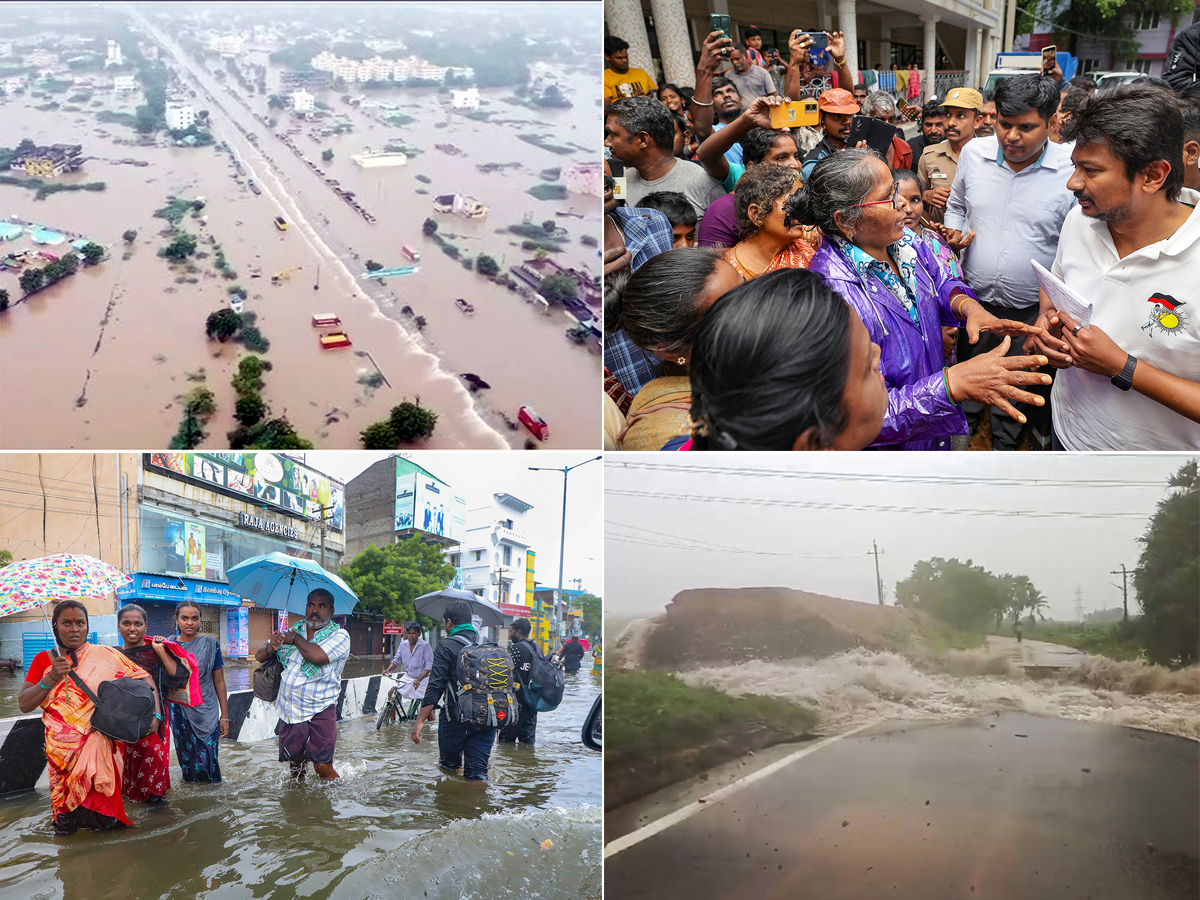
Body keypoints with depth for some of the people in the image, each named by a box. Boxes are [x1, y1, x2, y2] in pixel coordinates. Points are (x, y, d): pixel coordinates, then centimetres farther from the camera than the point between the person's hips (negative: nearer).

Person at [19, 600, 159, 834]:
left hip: (99, 746, -2)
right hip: (62, 751, 2)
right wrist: (52, 678, -11)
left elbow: (145, 679, 0)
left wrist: (155, 714, -14)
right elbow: (23, 705, 2)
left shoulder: (106, 655, 1)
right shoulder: (44, 660, 8)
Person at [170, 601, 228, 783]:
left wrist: (224, 716, 0)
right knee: (186, 757, 6)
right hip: (179, 712, 2)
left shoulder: (210, 644, -1)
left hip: (206, 713, -2)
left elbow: (219, 682, 1)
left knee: (207, 759, -4)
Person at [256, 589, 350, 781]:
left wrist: (296, 639, -7)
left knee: (322, 767, -9)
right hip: (290, 710, 5)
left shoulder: (339, 635, -4)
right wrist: (270, 646, -10)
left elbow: (317, 656, -24)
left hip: (320, 712, -4)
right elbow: (259, 655, 13)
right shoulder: (293, 631, 12)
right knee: (296, 765, 11)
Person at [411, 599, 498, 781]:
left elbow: (435, 687, -13)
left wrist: (420, 721, -12)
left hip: (455, 719, -4)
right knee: (477, 772, 5)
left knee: (449, 766, 17)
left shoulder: (445, 647, -6)